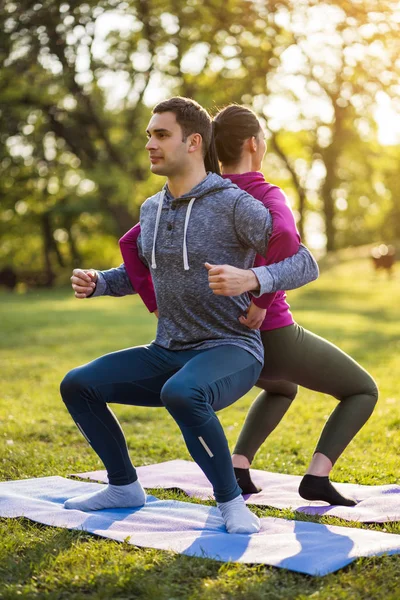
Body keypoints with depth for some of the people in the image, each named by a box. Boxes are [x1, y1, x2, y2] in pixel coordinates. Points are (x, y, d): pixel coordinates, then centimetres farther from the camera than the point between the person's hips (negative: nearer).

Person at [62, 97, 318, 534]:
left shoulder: (234, 204, -12)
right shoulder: (152, 208, 9)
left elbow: (305, 264, -13)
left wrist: (251, 279, -32)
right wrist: (96, 282, 5)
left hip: (229, 352, -7)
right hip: (167, 353, 7)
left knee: (181, 395, -39)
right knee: (77, 385, -6)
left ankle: (230, 500, -18)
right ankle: (124, 486, 12)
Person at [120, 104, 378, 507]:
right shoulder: (268, 197, -16)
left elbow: (130, 243, -4)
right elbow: (284, 237, -40)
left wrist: (160, 308, -4)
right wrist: (262, 299, -29)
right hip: (273, 337, -6)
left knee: (282, 389, 37)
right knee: (363, 390, 16)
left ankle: (236, 468, 17)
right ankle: (317, 476, -2)